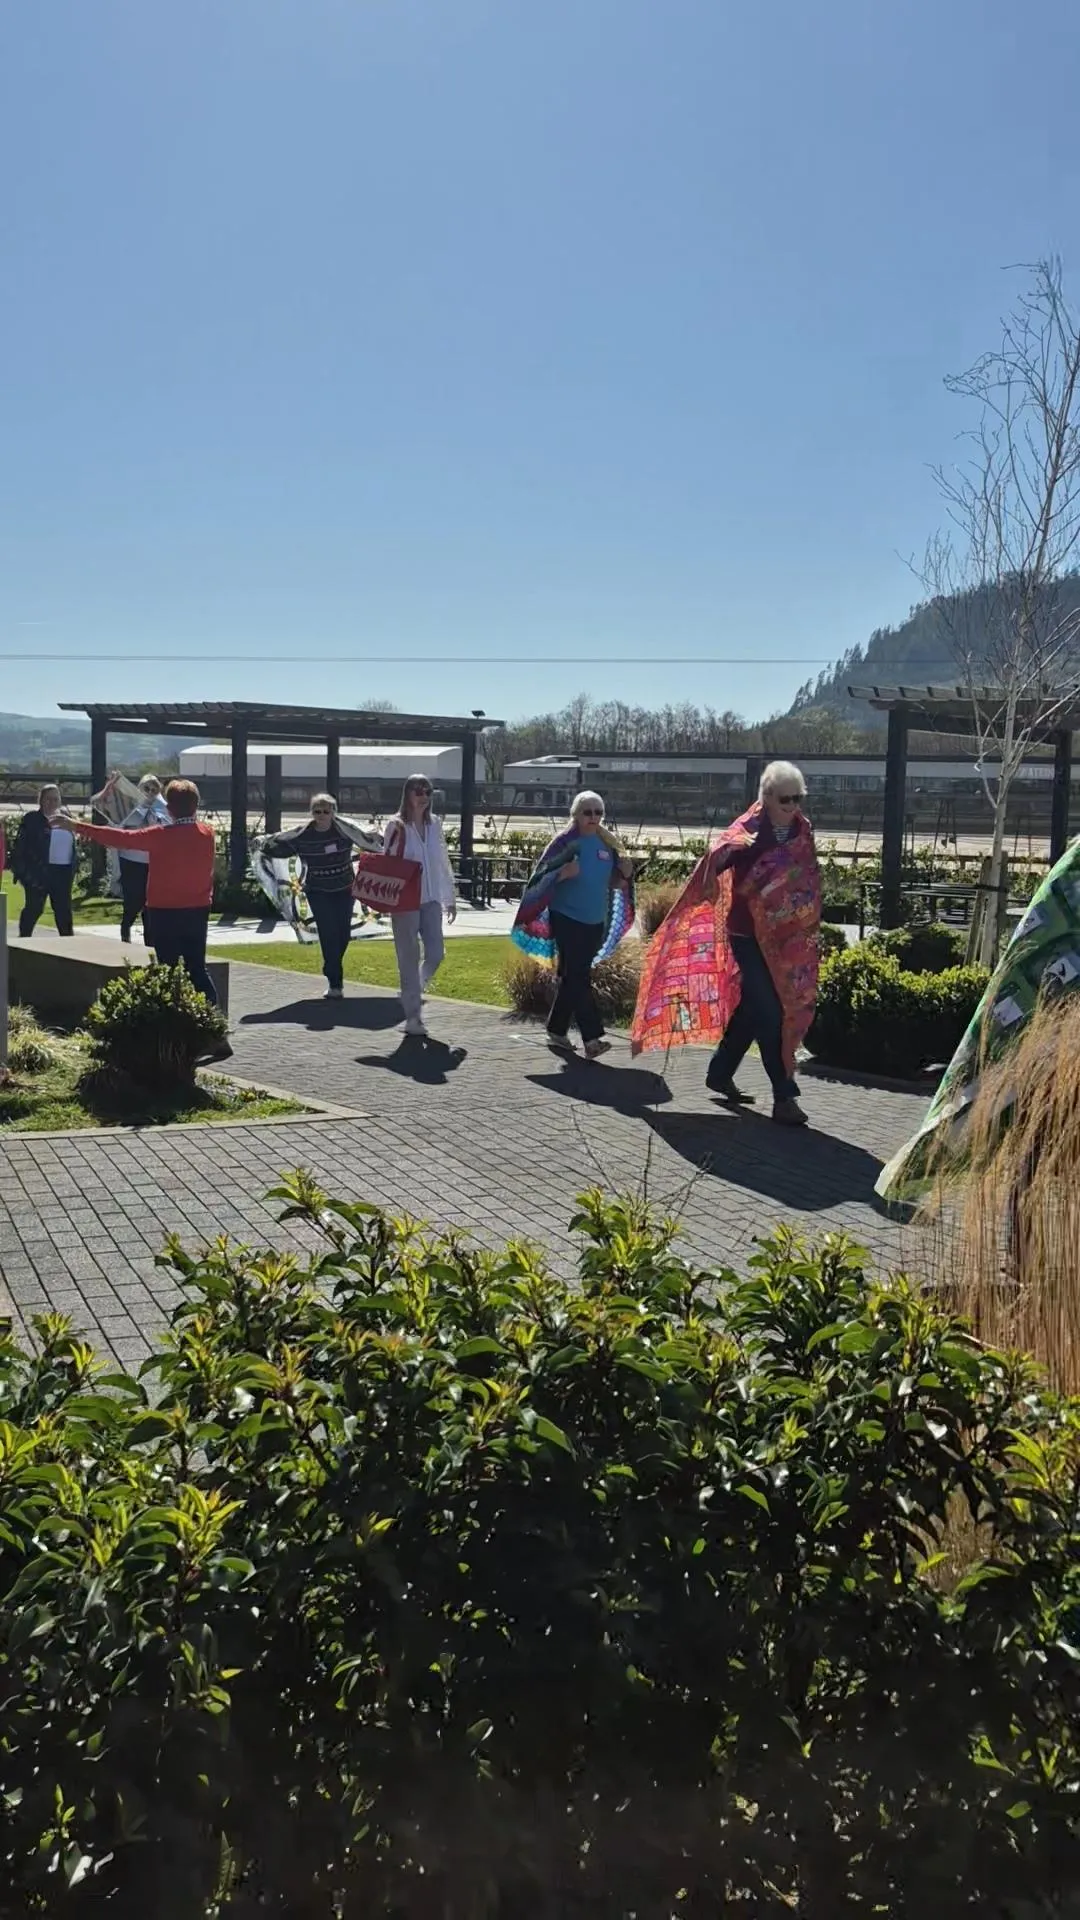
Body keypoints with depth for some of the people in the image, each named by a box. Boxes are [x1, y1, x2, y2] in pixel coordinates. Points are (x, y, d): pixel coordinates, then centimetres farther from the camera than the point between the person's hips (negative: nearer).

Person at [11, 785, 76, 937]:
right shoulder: (32, 819, -4)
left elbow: (71, 846, 17)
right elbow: (20, 846, -8)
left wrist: (72, 870, 9)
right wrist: (24, 871, -15)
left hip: (62, 872, 5)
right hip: (38, 873, -5)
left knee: (63, 909, 8)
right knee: (33, 908, 1)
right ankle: (23, 939, 12)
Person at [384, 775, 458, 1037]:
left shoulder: (434, 824, 8)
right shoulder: (396, 826, -6)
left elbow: (443, 863, 13)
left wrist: (450, 898, 14)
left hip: (431, 899, 4)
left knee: (435, 954, 0)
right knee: (409, 958, 0)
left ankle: (414, 991, 28)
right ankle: (413, 1017, 7)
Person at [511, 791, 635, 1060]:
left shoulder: (607, 843, 8)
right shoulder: (565, 842, -9)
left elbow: (614, 881, 17)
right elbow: (541, 876, -11)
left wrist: (626, 872, -3)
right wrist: (563, 873, -29)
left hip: (594, 922, 6)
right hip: (567, 918, -6)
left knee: (572, 977, 14)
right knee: (578, 977, -10)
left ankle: (557, 1031, 25)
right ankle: (592, 1038, -13)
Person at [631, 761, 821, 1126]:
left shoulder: (802, 832, 5)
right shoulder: (748, 830, -12)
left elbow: (809, 882, 18)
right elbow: (716, 861, -29)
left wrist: (807, 929, 18)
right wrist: (730, 849, -50)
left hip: (785, 938, 6)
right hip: (749, 934, -6)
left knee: (752, 1007, 13)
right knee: (768, 1012, -8)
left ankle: (720, 1073, 30)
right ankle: (783, 1096, -3)